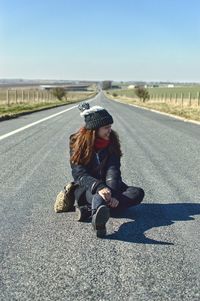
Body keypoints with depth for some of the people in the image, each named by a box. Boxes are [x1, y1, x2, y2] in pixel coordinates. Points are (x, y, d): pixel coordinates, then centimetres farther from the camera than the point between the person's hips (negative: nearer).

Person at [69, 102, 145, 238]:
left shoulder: (112, 141, -1)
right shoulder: (77, 142, -8)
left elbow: (113, 170, -14)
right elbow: (79, 173, -18)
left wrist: (112, 192, -34)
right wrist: (99, 187, -38)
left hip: (107, 185, 3)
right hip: (86, 188, -3)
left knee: (138, 193, -24)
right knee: (97, 195, -37)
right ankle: (99, 213, -72)